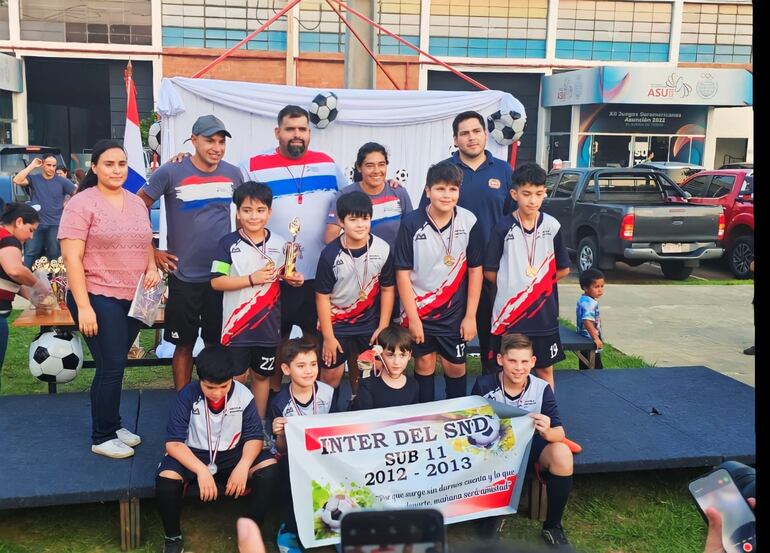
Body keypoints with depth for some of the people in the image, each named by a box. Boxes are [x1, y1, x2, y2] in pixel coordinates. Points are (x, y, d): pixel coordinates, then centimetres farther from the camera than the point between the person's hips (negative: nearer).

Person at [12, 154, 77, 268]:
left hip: (55, 225, 0)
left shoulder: (62, 181, -1)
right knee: (30, 253, 1)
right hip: (36, 224, 0)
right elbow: (17, 180, -16)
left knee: (54, 254, 9)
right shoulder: (34, 179, 0)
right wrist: (32, 166, -14)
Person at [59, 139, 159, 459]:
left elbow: (146, 244, 22)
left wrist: (152, 268, 0)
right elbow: (72, 258, -14)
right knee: (111, 368, -4)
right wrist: (83, 306, -19)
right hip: (98, 298, -6)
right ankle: (102, 437, 12)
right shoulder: (81, 204, -9)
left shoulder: (137, 203, 11)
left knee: (115, 366, 15)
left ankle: (113, 425, 30)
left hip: (134, 298, 6)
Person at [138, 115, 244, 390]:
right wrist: (152, 252, -5)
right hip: (184, 276, -3)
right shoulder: (171, 172, -9)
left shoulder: (233, 174, 2)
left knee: (219, 343, 11)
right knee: (184, 344, 8)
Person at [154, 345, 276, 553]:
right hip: (193, 455, -1)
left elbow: (254, 436, -6)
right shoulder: (187, 396, -17)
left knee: (271, 468, -25)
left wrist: (243, 466, -26)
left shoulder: (243, 395, -11)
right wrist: (201, 470, -33)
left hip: (231, 454, 2)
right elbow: (173, 443, -18)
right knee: (166, 478, -33)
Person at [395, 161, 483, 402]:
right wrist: (412, 318, -10)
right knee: (424, 364, 11)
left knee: (455, 366, 9)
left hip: (454, 311, 1)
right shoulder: (411, 223, -12)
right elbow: (403, 273, -9)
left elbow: (475, 270, -1)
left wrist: (470, 315, -2)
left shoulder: (469, 221, -7)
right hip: (419, 310, -1)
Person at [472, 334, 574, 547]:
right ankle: (490, 521, -4)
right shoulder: (483, 385, -16)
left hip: (529, 445, 1)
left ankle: (552, 526, -6)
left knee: (562, 454, -29)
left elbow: (560, 434, -15)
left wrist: (547, 432, -39)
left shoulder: (542, 389, -14)